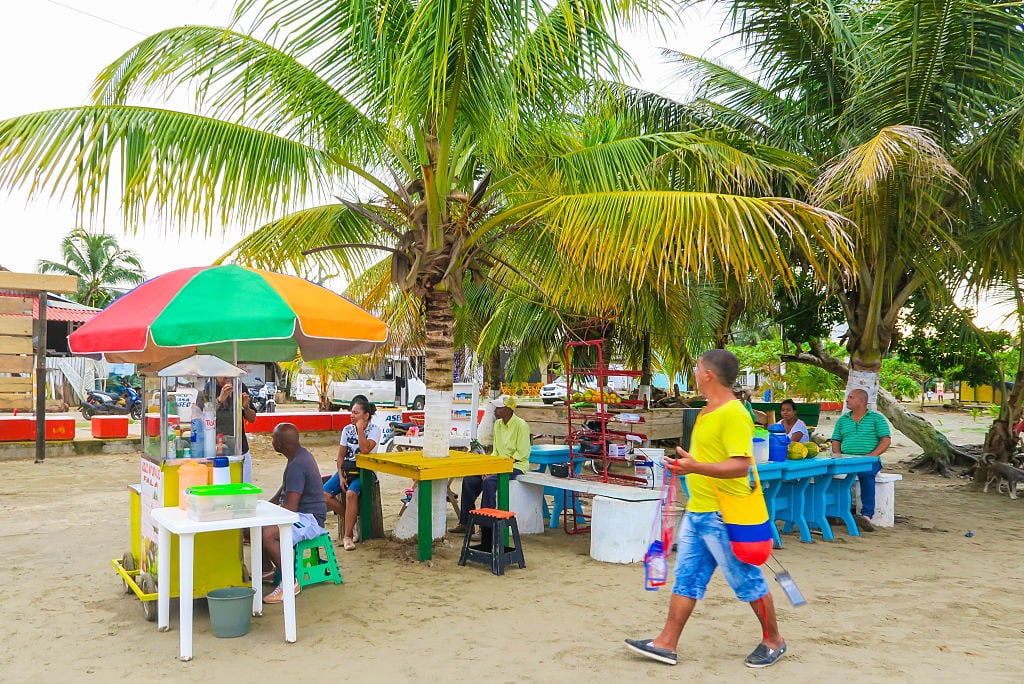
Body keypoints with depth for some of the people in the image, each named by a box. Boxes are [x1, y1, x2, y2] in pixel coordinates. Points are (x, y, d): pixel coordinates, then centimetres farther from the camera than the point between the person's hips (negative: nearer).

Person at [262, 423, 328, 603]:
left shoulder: (296, 466, -24)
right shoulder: (301, 453, 8)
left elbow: (290, 507, -27)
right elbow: (285, 488, 22)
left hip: (309, 519, -11)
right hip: (302, 515, 11)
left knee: (267, 534, -32)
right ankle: (267, 570, 22)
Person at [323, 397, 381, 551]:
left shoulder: (374, 429, -5)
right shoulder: (347, 429, 8)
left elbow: (365, 449, -21)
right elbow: (341, 455, 8)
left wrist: (360, 429, -17)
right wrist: (341, 476, -4)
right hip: (346, 470, 5)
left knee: (351, 493, -34)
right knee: (324, 494, -18)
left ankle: (348, 535, -23)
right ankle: (351, 520, 0)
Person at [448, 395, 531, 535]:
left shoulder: (521, 425, -14)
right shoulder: (498, 424, 11)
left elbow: (523, 454, -17)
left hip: (516, 466, -8)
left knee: (489, 481, -31)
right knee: (468, 480, -4)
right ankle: (465, 523, 4)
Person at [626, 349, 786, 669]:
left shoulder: (733, 414, -20)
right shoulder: (708, 411, 11)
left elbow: (741, 465, -27)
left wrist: (695, 467, -37)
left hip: (724, 516, -9)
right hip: (697, 512, 10)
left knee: (747, 581, 7)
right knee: (686, 578, 10)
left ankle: (773, 641, 26)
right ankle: (667, 643, 16)